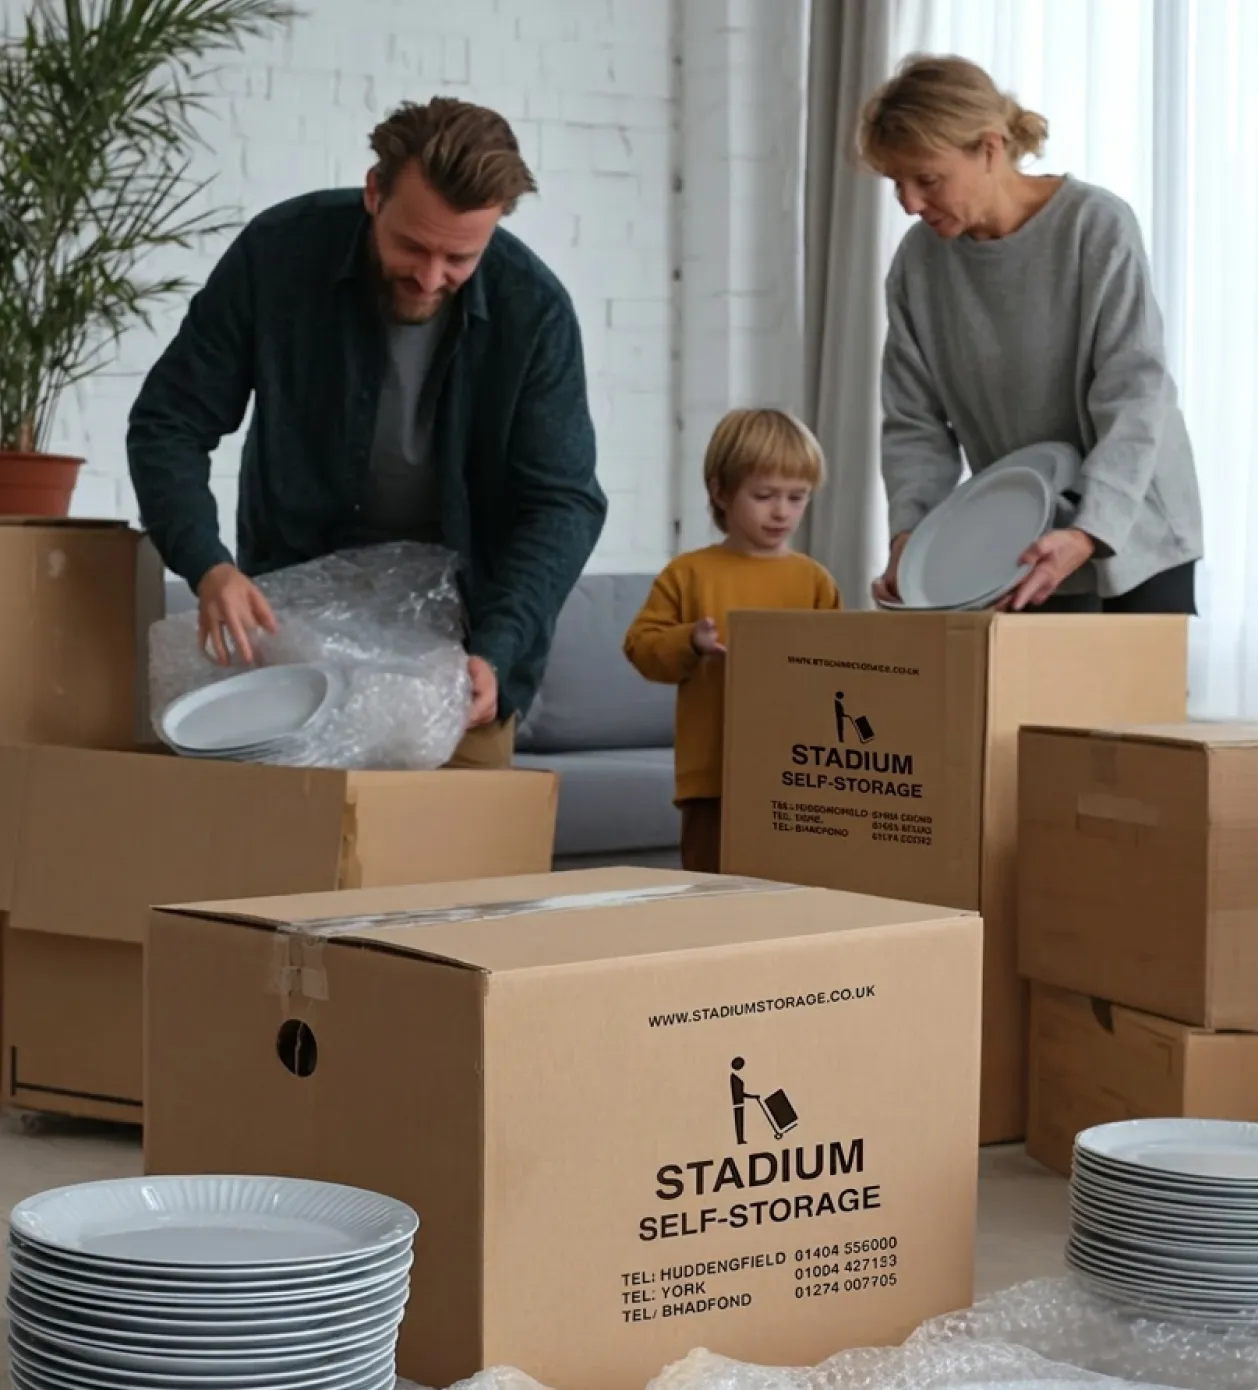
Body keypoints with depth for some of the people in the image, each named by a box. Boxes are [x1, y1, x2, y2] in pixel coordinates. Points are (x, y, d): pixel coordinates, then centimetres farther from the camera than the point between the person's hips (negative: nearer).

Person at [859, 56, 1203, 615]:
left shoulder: (1095, 226, -16)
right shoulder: (918, 263, -4)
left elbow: (1134, 393, -21)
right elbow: (914, 422, -1)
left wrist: (1087, 534, -34)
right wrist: (909, 532, -20)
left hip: (1130, 527, -3)